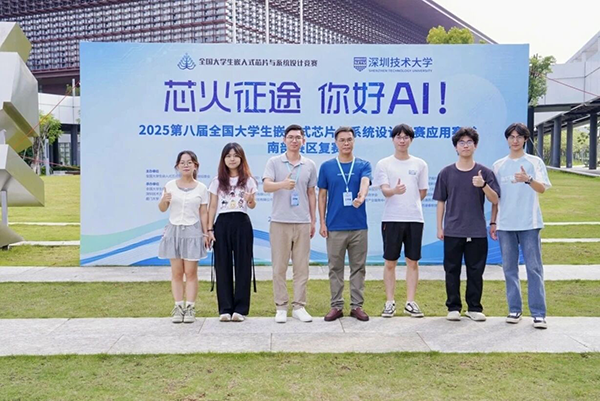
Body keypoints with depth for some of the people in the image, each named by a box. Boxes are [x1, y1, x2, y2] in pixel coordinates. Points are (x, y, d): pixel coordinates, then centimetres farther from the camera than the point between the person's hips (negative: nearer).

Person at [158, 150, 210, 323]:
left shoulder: (201, 188, 3)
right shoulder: (170, 185, 4)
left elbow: (203, 213, 4)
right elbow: (162, 209, 8)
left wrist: (205, 233, -1)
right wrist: (164, 200, -14)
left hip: (192, 231, -1)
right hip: (174, 230, 1)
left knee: (191, 272, -2)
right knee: (176, 272, 3)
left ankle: (190, 308, 3)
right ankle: (178, 308, 8)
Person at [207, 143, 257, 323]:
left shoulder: (248, 180, 5)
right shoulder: (217, 181, 8)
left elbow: (252, 205, -3)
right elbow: (212, 206, 7)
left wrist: (250, 200, -27)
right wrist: (209, 229, -1)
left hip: (241, 223, -1)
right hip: (222, 223, 1)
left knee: (242, 265, 0)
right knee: (223, 266, 2)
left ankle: (240, 309, 7)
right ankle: (225, 309, 9)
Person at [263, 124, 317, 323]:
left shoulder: (310, 165, 8)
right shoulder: (274, 162, 0)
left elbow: (311, 194, 13)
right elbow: (266, 186, -15)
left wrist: (313, 221, 11)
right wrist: (282, 184, -36)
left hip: (302, 223, 2)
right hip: (280, 222, -2)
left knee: (301, 267, 5)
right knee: (279, 267, 3)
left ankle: (299, 306, 14)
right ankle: (281, 307, 12)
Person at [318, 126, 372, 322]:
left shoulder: (363, 165, 2)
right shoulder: (327, 166, 3)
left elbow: (365, 183, -19)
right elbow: (322, 195, 6)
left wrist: (361, 197, -42)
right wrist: (322, 222, -1)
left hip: (359, 226, 0)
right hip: (334, 226, 0)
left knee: (358, 267, 7)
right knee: (335, 268, 6)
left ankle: (357, 305, 17)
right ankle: (336, 306, 16)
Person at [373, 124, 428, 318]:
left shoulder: (420, 164, 8)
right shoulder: (384, 163, 2)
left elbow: (422, 192, 15)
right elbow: (384, 190, -11)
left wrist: (410, 205, 9)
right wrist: (394, 191, -30)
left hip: (415, 218, 2)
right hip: (391, 219, -2)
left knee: (412, 262, 5)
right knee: (390, 262, 4)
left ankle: (410, 302, 13)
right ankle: (390, 302, 13)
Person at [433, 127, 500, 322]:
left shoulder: (484, 172, 2)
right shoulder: (446, 173, 4)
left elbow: (495, 200, -3)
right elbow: (441, 201, 8)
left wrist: (483, 185, -22)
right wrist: (439, 227, 5)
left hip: (477, 231, 0)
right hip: (453, 231, 0)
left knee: (475, 271, 6)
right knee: (452, 270, 6)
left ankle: (474, 308, 17)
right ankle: (453, 307, 16)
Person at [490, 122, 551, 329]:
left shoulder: (535, 162, 3)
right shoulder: (499, 165, 11)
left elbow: (542, 188, -11)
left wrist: (528, 179, -31)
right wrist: (493, 222, 10)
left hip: (529, 223, -3)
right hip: (505, 225, 3)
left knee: (534, 268, -3)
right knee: (509, 268, 6)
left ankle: (538, 313, 0)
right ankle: (514, 309, 15)